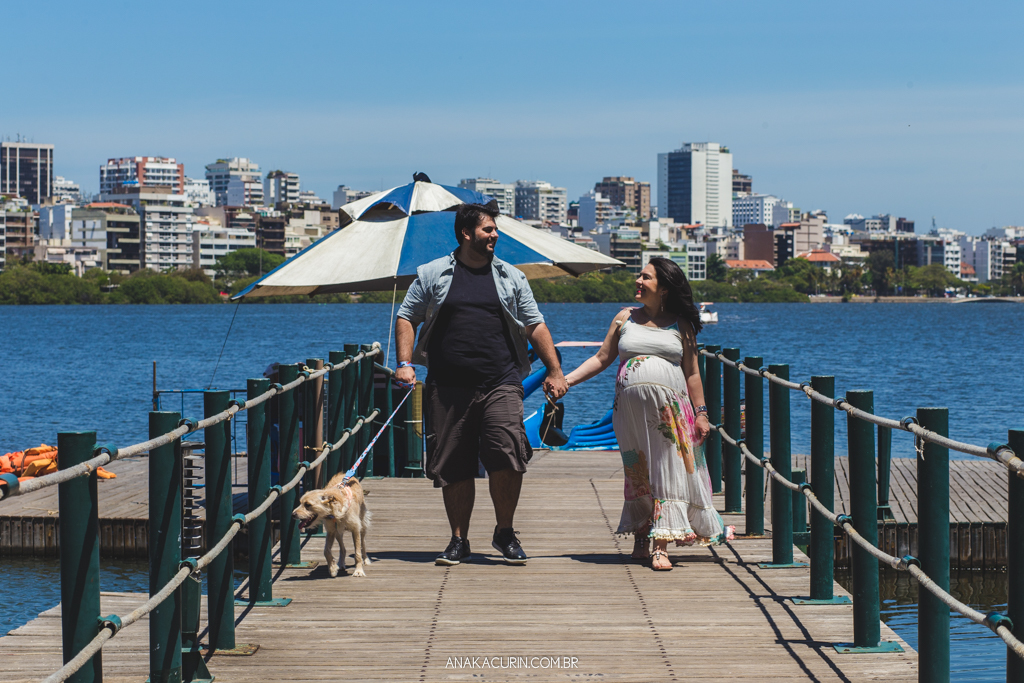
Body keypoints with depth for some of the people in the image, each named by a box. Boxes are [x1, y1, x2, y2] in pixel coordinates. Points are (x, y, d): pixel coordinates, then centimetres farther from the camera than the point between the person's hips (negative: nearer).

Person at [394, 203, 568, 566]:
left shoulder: (511, 277, 13)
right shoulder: (432, 274, 9)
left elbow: (535, 325, 16)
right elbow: (407, 317, 12)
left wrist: (555, 371, 12)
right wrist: (405, 363, -1)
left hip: (501, 384, 0)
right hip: (448, 386, 0)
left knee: (508, 455, -16)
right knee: (453, 467, 2)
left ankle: (505, 532, 3)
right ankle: (459, 540, 15)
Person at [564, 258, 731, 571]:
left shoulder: (681, 325, 7)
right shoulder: (625, 319, 11)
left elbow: (692, 373, 9)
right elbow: (601, 359, 13)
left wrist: (701, 412, 4)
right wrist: (567, 379, 4)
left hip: (671, 409, -2)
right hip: (630, 409, 2)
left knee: (667, 473, -7)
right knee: (637, 473, 5)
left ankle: (661, 545, -9)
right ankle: (641, 537, 14)